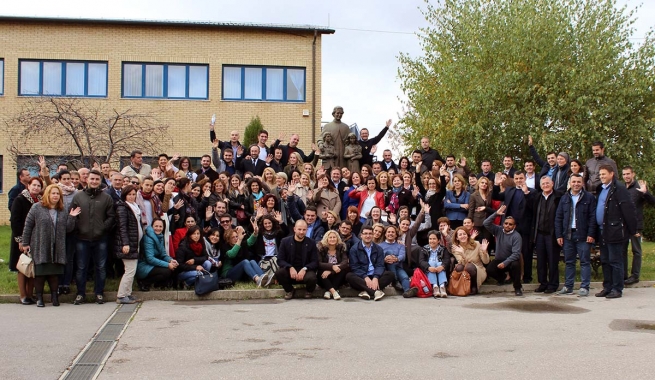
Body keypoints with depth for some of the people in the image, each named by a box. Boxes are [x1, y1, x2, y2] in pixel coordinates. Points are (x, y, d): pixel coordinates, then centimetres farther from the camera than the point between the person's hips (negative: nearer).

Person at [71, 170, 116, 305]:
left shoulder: (106, 198, 4)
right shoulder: (78, 196, 5)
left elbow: (111, 216, 3)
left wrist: (103, 228, -8)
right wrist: (77, 228, -7)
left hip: (100, 239, 0)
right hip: (82, 239, 0)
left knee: (100, 267, 7)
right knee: (81, 268, 6)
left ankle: (99, 293, 17)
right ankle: (80, 294, 16)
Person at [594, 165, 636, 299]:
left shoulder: (619, 188, -11)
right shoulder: (600, 189, 16)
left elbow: (629, 210, -14)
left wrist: (632, 230, -14)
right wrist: (597, 230, 14)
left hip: (614, 231, -9)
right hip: (602, 232, 9)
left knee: (615, 261, -3)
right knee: (605, 261, 12)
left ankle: (617, 289, 3)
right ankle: (607, 288, 20)